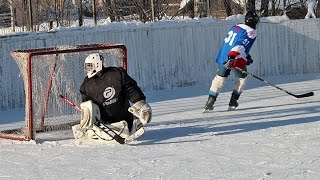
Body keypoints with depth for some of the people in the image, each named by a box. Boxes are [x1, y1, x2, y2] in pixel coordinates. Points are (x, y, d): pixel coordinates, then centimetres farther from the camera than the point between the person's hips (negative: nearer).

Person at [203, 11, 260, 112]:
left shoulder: (235, 27, 17)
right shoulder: (251, 32, -8)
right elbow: (241, 45, -23)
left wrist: (247, 57, 34)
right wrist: (232, 56, -33)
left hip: (223, 57, 6)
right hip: (236, 61, -6)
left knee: (220, 77, 15)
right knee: (241, 78, 17)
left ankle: (210, 102, 6)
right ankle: (233, 102, 16)